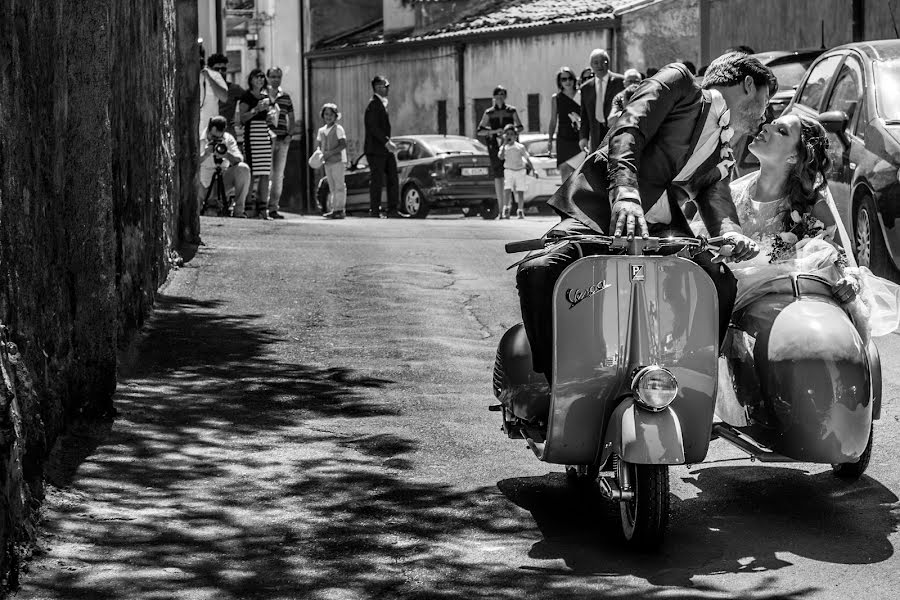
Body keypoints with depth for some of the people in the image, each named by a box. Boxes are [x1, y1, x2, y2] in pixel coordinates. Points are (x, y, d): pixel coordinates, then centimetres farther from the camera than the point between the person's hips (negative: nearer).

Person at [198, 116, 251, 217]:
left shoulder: (228, 139, -5)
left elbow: (239, 160, -15)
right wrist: (205, 155, -35)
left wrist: (226, 155, -34)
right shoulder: (199, 140, -13)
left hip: (224, 180, 2)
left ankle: (238, 210, -20)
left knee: (243, 169, -26)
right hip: (206, 184, -2)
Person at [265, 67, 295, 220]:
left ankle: (273, 207, 6)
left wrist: (289, 134, 6)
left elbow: (291, 118, 19)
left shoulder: (286, 97, 14)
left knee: (279, 174, 3)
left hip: (282, 140, 4)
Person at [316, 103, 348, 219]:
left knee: (339, 186, -6)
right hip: (327, 162, 6)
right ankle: (334, 209, 12)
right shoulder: (321, 130, 13)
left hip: (337, 161, -6)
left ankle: (340, 209, -6)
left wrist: (330, 153, -19)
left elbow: (343, 145, -12)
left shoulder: (338, 129, -5)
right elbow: (318, 144, 20)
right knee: (332, 187, 9)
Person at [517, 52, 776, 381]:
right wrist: (625, 192, -26)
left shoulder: (722, 157, 29)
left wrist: (729, 232, -19)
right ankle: (555, 383, -17)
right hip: (599, 206, -5)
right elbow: (628, 131, -7)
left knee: (720, 280, -20)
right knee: (537, 271, -30)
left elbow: (715, 195, 8)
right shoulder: (679, 83, 10)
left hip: (659, 224, 5)